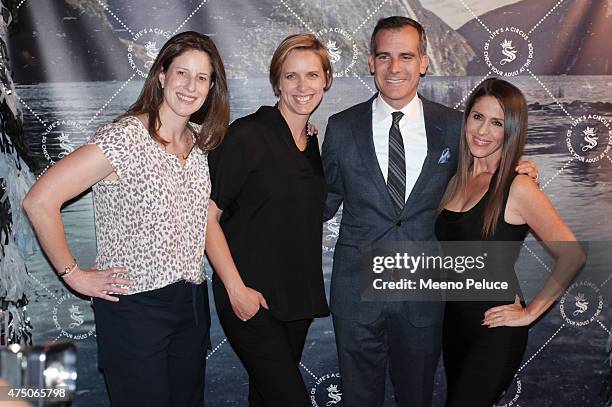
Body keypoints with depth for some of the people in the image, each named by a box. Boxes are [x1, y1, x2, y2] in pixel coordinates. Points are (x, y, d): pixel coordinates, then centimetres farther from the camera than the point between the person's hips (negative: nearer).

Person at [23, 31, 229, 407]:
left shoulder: (201, 142, 6)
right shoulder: (124, 138, -16)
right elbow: (39, 201, -19)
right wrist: (74, 275, -13)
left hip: (192, 302, 7)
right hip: (134, 306, -7)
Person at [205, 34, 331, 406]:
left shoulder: (313, 144, 10)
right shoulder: (248, 135, -12)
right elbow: (207, 214, -13)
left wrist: (309, 293, 13)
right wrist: (236, 288, -17)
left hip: (297, 300, 7)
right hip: (251, 300, -6)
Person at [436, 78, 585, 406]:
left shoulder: (518, 188, -15)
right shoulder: (457, 180, 4)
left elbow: (572, 255, -16)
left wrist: (530, 312, -12)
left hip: (495, 329, -7)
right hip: (454, 319, 7)